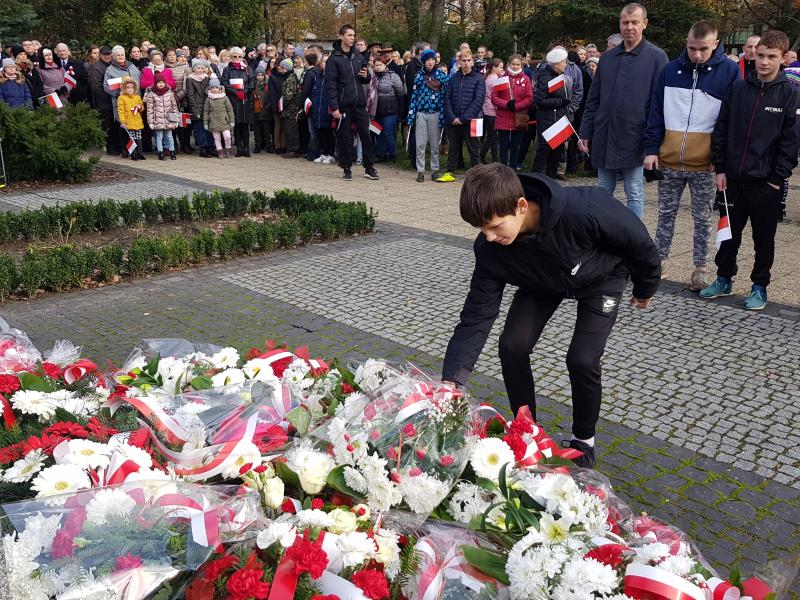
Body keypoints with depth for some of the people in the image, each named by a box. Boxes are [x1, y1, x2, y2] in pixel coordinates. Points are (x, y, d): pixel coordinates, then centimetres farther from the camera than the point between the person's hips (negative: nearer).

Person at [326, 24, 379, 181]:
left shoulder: (359, 56, 13)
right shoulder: (334, 58, -3)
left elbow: (367, 79, 22)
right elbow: (330, 84, -8)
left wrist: (366, 76, -3)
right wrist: (334, 107, -16)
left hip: (360, 104, 4)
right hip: (343, 105, -4)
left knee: (366, 135, 4)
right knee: (345, 138, 2)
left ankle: (369, 168, 13)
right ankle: (346, 169, 13)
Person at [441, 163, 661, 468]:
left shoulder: (584, 210, -43)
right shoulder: (489, 249, -30)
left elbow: (638, 241, -22)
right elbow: (476, 318, -26)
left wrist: (645, 288, -3)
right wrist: (451, 382, -37)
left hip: (602, 278, -3)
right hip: (543, 282, 4)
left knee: (582, 359, -16)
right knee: (512, 346, -10)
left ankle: (584, 439, 13)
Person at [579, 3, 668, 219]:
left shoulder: (656, 57, -3)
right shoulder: (607, 57, 11)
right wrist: (585, 132, 8)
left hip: (634, 139, -5)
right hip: (604, 137, 5)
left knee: (634, 194, 4)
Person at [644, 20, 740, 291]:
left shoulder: (729, 72, -2)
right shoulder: (670, 70, 4)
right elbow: (656, 113, 7)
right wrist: (652, 149, 1)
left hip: (705, 163, -2)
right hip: (669, 160, 2)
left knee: (702, 218, 8)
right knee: (666, 214, 11)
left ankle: (700, 268, 19)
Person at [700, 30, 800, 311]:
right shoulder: (738, 88, 4)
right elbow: (721, 130, 5)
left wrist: (777, 178, -9)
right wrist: (720, 169, 0)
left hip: (766, 182, -2)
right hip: (733, 178, 3)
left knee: (764, 238, 9)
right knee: (729, 233, 12)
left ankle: (760, 286, 21)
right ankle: (724, 279, 27)